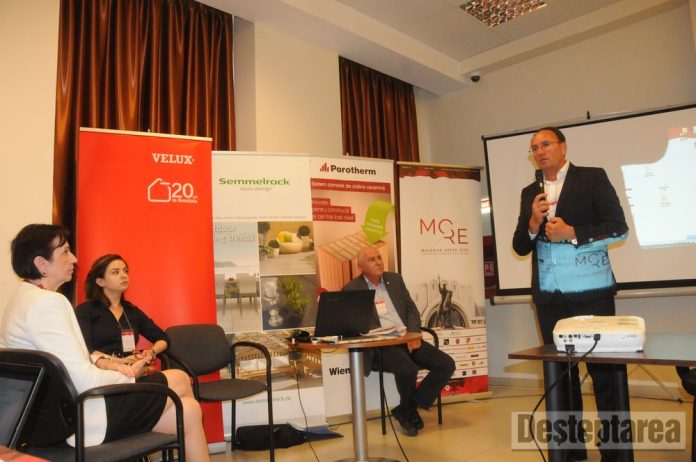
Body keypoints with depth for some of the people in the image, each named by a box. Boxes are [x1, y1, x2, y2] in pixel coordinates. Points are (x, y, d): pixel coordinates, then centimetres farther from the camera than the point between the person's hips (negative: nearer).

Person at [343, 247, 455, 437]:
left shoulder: (395, 279, 16)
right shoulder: (352, 289, 1)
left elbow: (411, 309, 15)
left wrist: (414, 334, -4)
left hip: (408, 339, 6)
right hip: (381, 345, -6)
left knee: (446, 364, -12)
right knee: (407, 369, -34)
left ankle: (408, 408, 2)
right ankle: (409, 411, 0)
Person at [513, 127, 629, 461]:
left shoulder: (593, 178, 0)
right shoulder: (530, 192, 12)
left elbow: (618, 228, -6)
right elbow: (520, 247, 10)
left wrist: (572, 233, -17)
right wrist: (533, 224, -10)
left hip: (590, 292, -4)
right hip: (549, 296, 5)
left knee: (604, 370, 2)